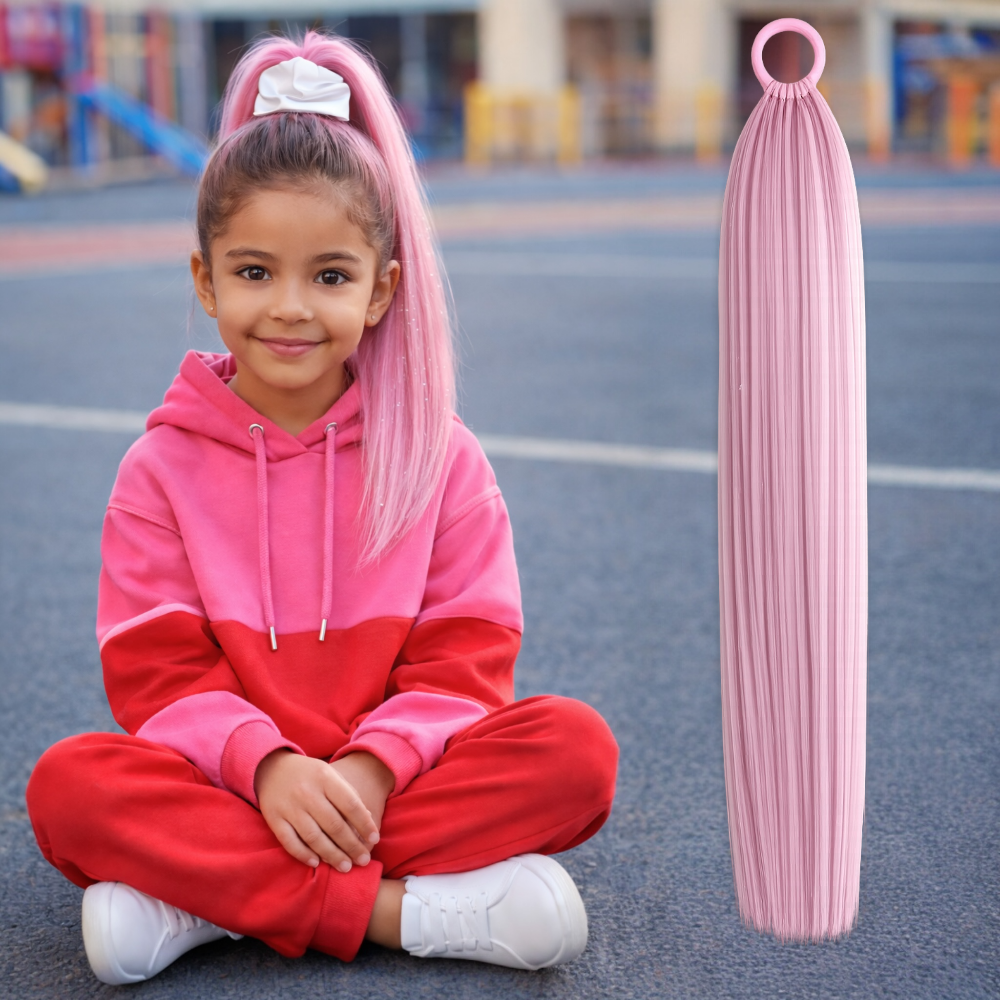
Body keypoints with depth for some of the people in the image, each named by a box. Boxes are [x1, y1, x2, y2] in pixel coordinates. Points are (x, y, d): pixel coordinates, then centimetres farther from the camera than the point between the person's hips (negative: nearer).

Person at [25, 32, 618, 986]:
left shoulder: (440, 458, 2)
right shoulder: (163, 468, 2)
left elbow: (460, 665, -3)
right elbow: (157, 676, -4)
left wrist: (367, 772, -21)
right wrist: (266, 766, -23)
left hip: (395, 779, 1)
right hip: (227, 785, 0)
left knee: (575, 747, -25)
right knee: (68, 782, -28)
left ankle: (204, 904, -26)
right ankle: (398, 909, -30)